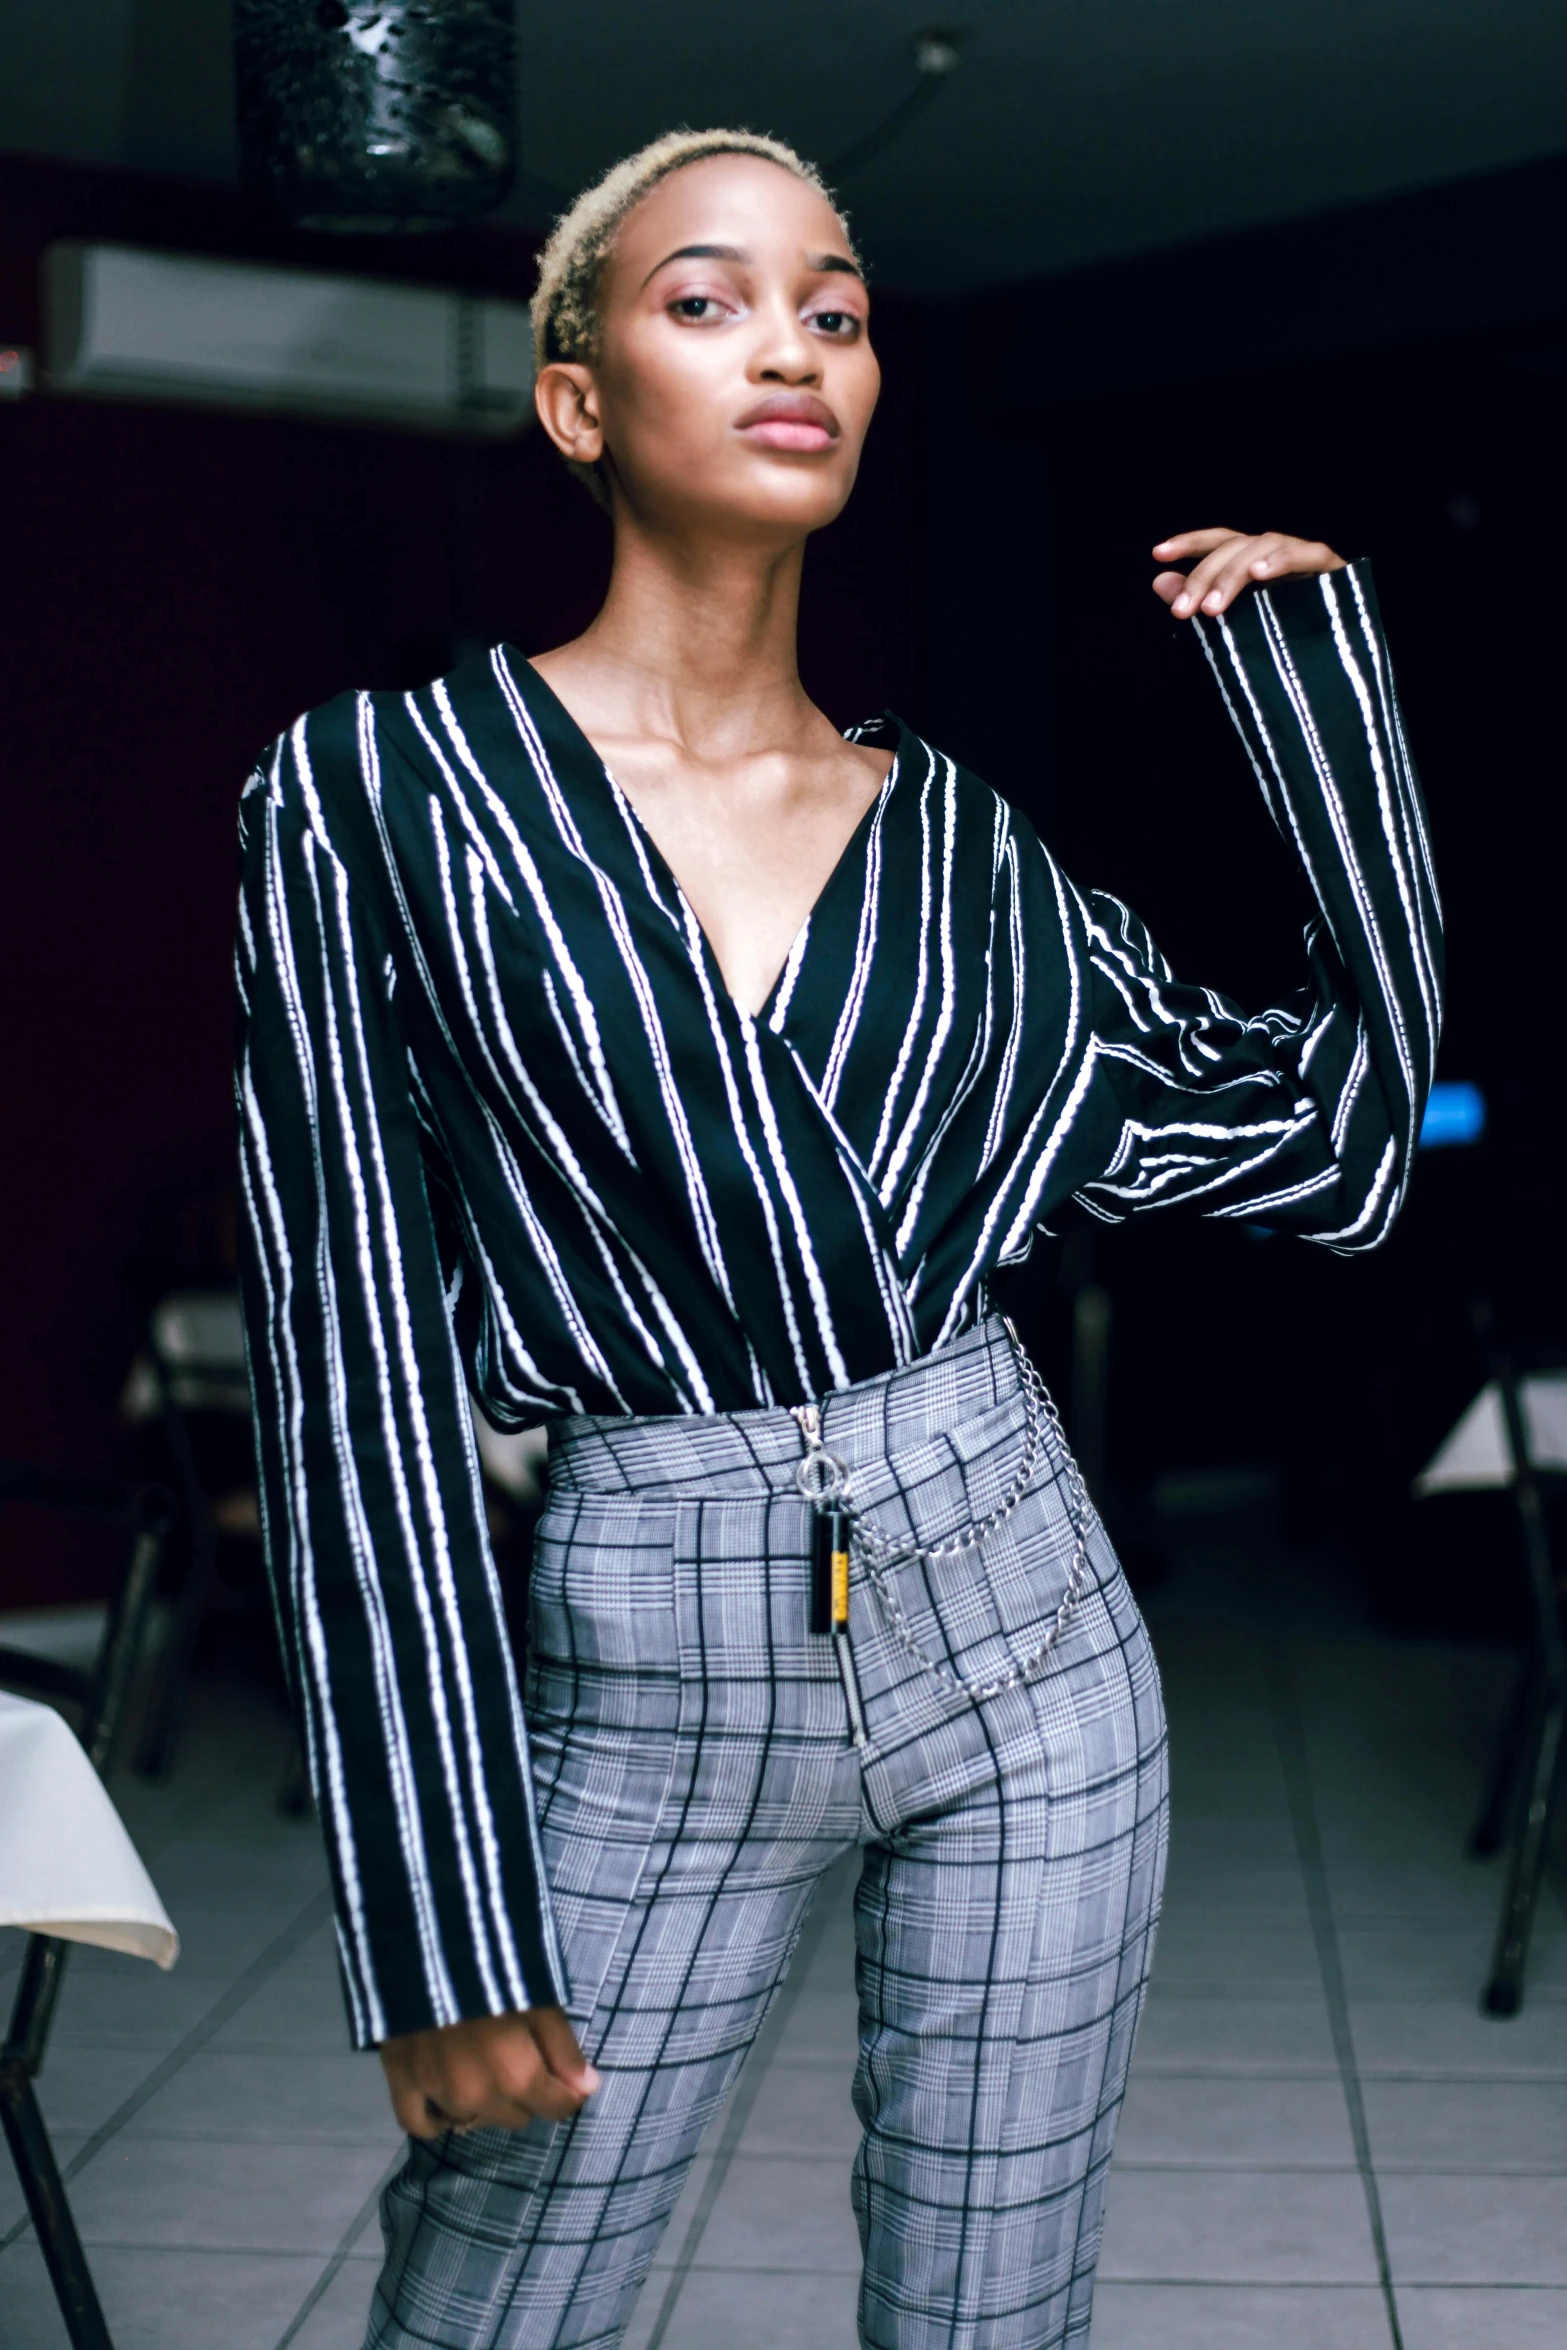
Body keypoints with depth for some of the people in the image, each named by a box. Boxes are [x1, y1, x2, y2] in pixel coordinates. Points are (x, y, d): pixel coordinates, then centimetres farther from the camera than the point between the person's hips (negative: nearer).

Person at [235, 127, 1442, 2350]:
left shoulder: (951, 833, 5)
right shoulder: (376, 787, -6)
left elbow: (1335, 1138, 6)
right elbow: (351, 1348, -9)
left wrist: (1319, 667, 3)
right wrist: (440, 1936, -10)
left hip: (1018, 1616, 3)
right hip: (652, 1671, -3)